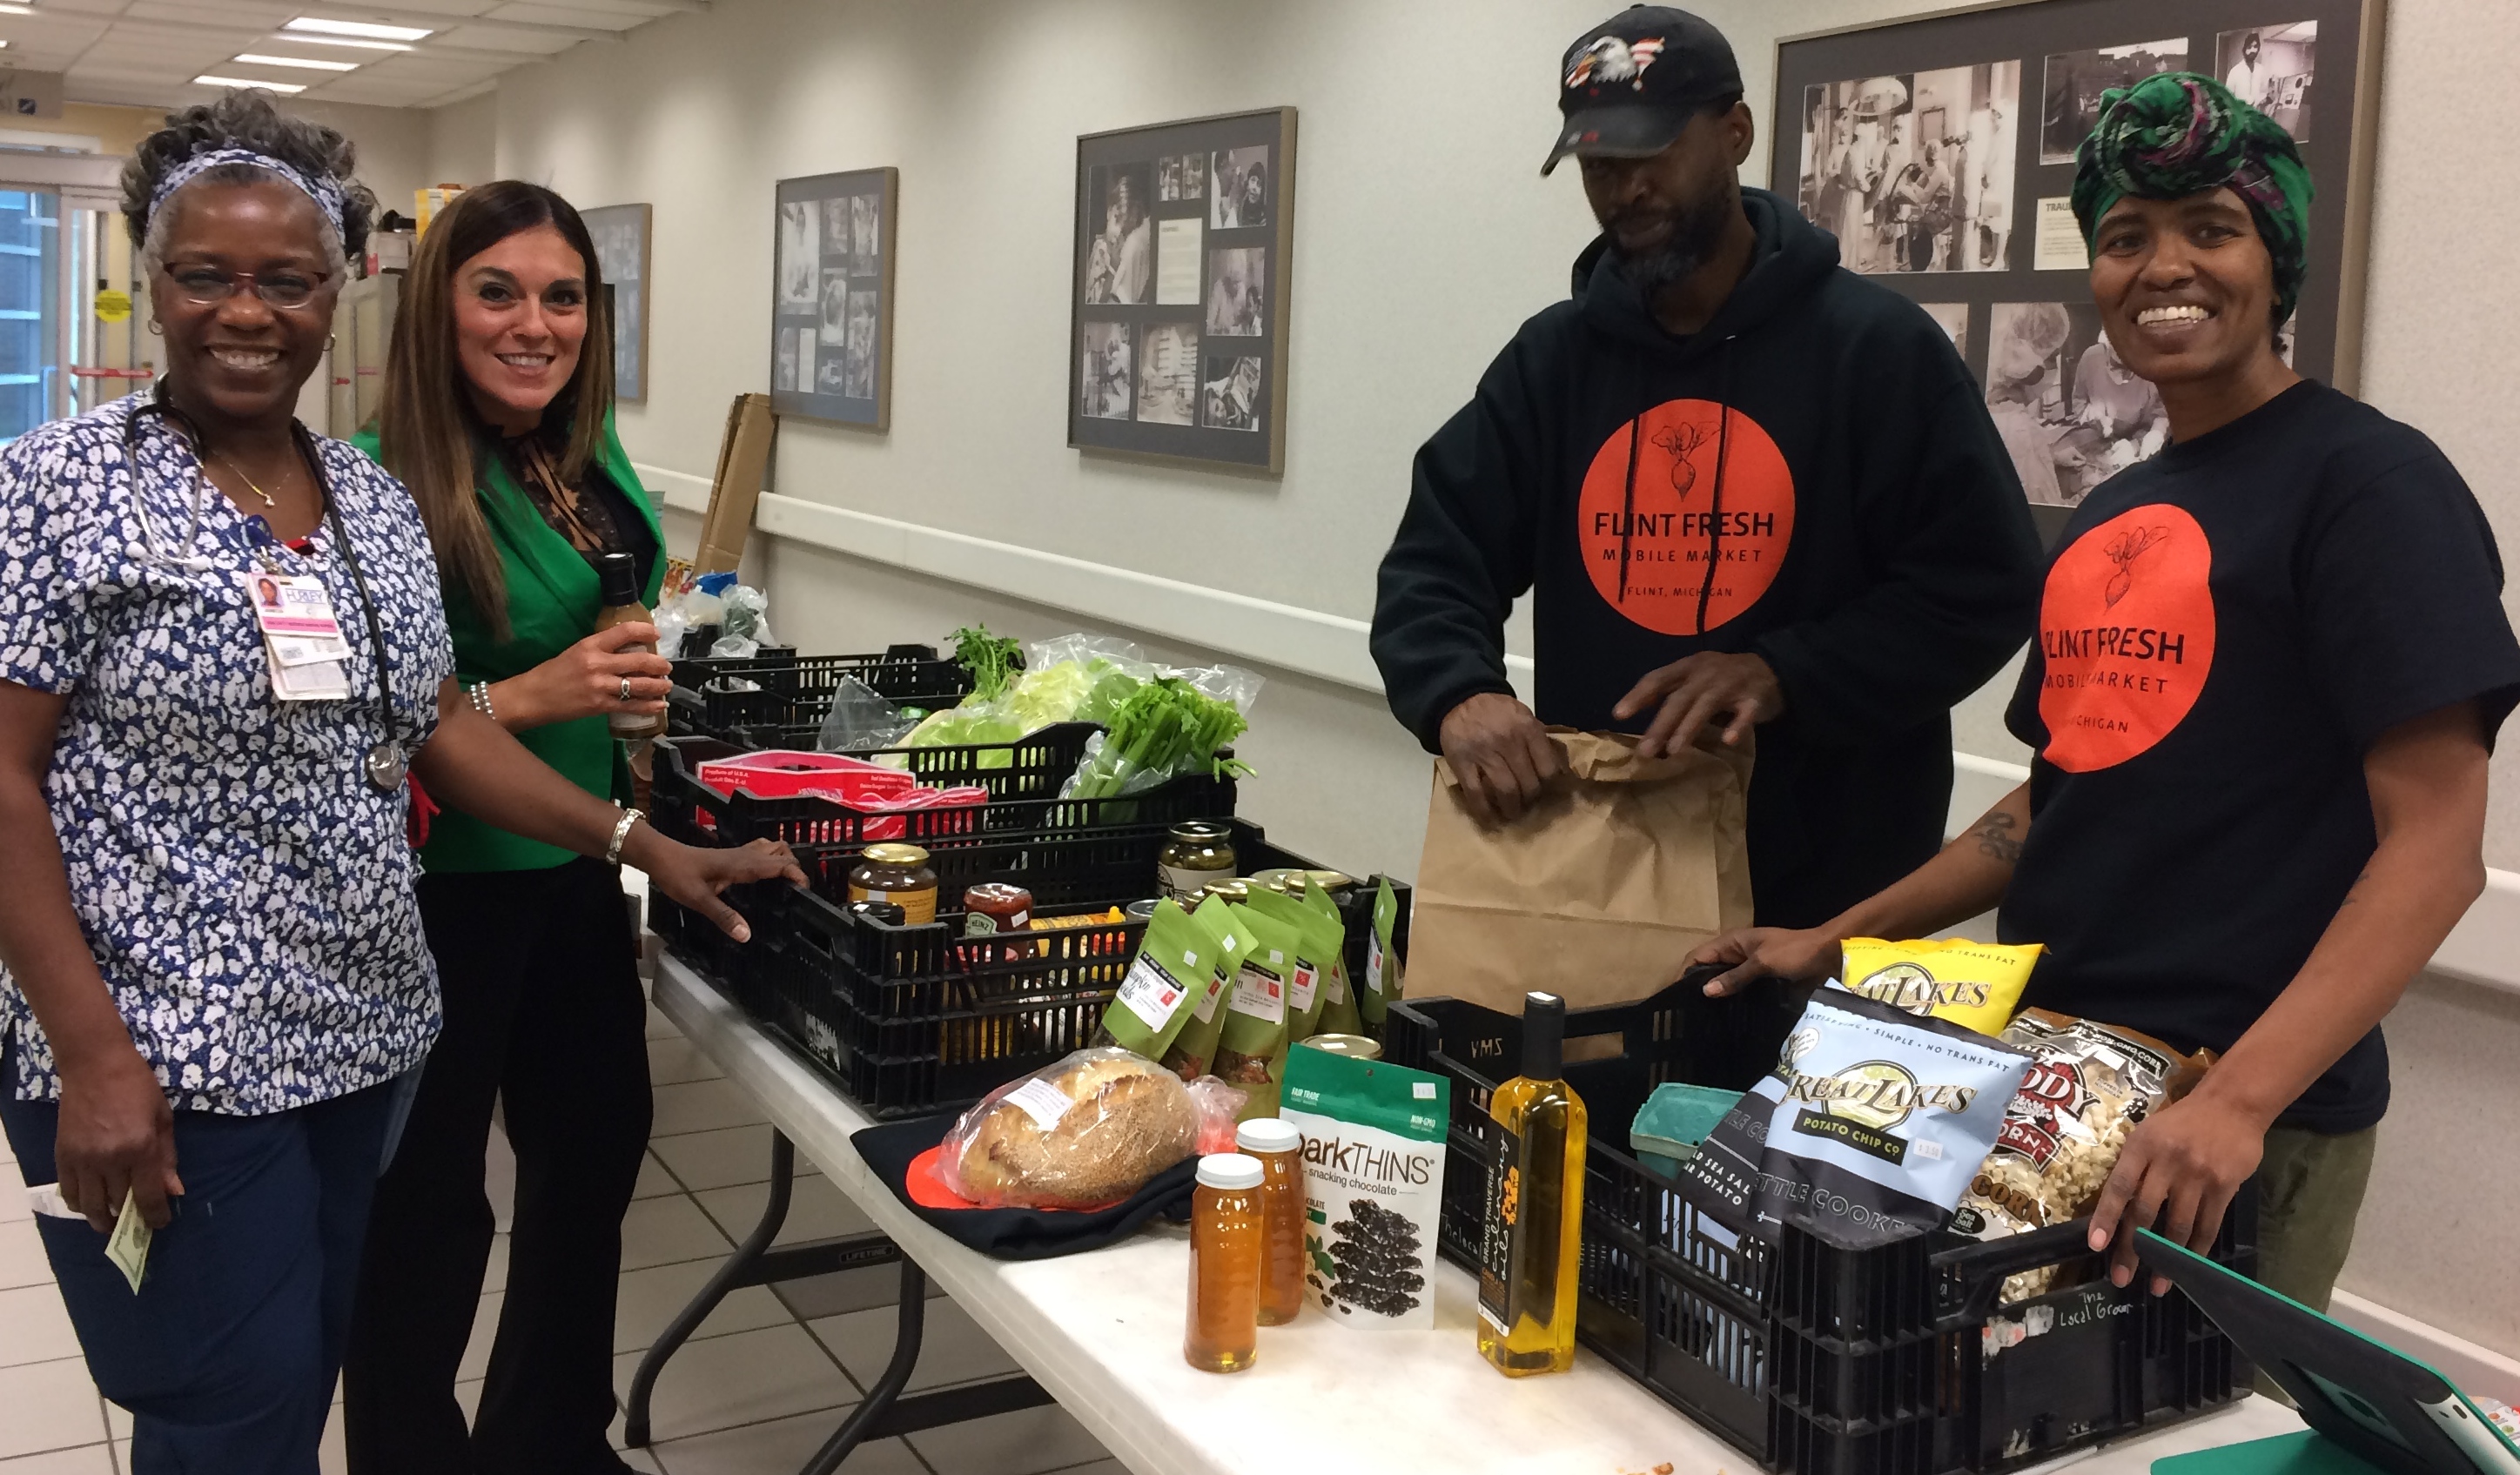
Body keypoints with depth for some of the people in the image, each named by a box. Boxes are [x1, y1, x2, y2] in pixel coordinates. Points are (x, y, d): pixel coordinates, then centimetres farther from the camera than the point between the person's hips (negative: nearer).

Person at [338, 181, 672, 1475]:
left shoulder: (594, 452, 3)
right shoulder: (379, 481, -19)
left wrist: (639, 683, 3)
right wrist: (525, 700, -26)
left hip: (578, 874, 8)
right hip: (438, 894, -8)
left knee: (596, 1148, 20)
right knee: (427, 1209, 5)